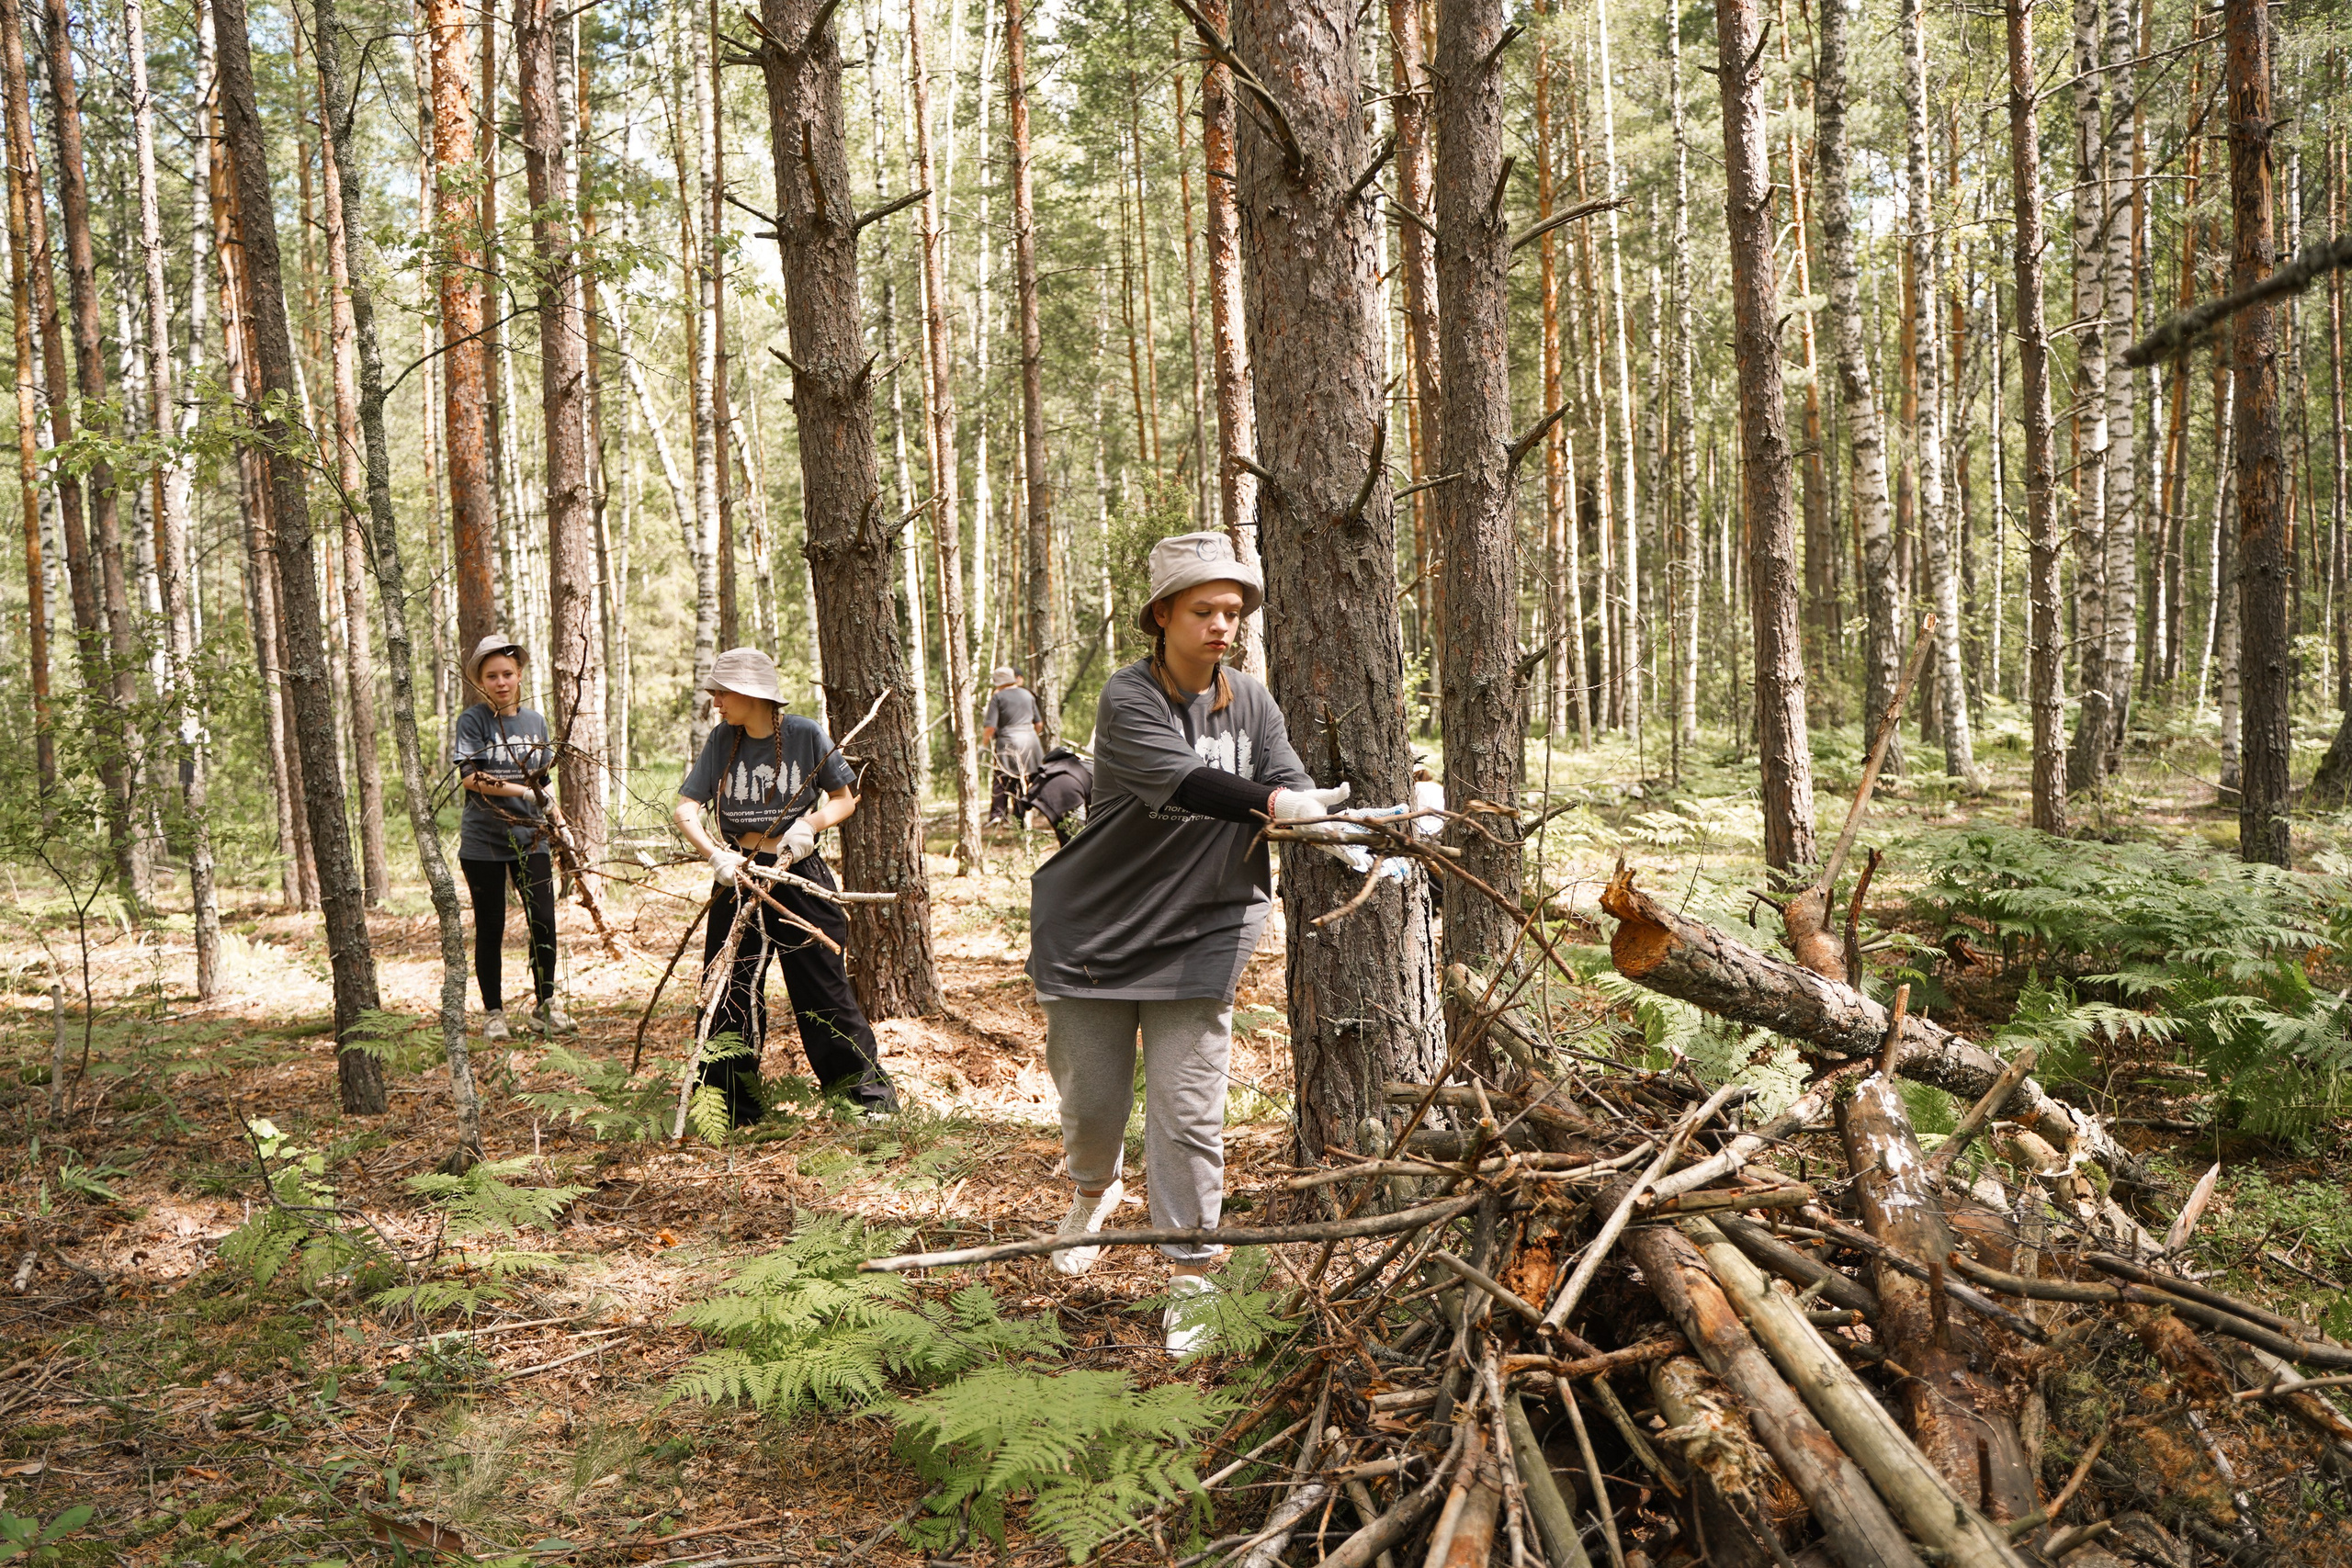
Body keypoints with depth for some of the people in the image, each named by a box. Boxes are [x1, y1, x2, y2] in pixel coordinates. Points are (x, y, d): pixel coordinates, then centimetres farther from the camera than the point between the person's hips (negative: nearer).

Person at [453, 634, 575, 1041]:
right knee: (490, 928, 5)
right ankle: (493, 1014, 16)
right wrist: (521, 790, -24)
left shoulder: (535, 722, 9)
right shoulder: (472, 721, -5)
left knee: (543, 922, -3)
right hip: (483, 840, -3)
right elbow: (470, 778, -16)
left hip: (530, 839, 3)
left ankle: (546, 1006, 13)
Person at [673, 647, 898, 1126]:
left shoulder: (806, 734, -6)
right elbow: (686, 808, -2)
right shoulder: (721, 740, 2)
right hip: (737, 876, 3)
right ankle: (729, 1108, 21)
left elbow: (845, 798, 3)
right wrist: (717, 856, -19)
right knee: (729, 994, 7)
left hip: (798, 878, -3)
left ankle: (873, 1096, 12)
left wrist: (810, 823, -17)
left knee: (823, 989, -1)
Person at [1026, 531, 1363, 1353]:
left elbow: (1295, 788, -8)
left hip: (1198, 937, 2)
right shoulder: (1128, 698, -14)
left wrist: (1341, 836, -29)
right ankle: (1094, 1190, 45)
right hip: (1096, 930, -2)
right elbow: (1181, 782, -30)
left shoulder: (1250, 704, 2)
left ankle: (1191, 1282, 9)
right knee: (1091, 1098, 12)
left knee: (1188, 1112, -3)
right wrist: (1273, 804, -45)